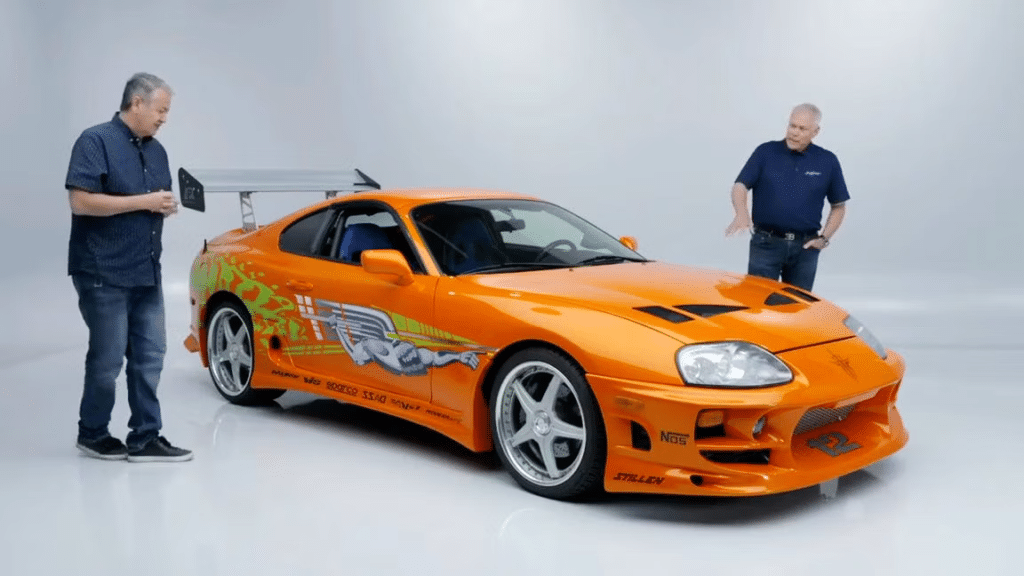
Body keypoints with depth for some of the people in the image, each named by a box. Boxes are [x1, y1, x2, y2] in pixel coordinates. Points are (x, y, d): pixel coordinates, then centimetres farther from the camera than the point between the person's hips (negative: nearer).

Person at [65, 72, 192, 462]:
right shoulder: (96, 141, -9)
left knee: (150, 356, 5)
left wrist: (167, 206, -1)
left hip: (146, 272, 7)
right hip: (103, 273, -7)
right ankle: (92, 434, 19)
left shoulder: (156, 150, 13)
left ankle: (145, 439, 11)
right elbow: (80, 200, -18)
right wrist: (142, 202, -18)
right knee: (108, 359, 1)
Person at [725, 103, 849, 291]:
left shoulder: (828, 161, 5)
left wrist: (825, 238, -1)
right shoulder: (765, 152, 0)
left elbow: (839, 206, 12)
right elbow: (740, 185, -7)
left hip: (805, 247, 2)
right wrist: (742, 214, -27)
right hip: (766, 243, -1)